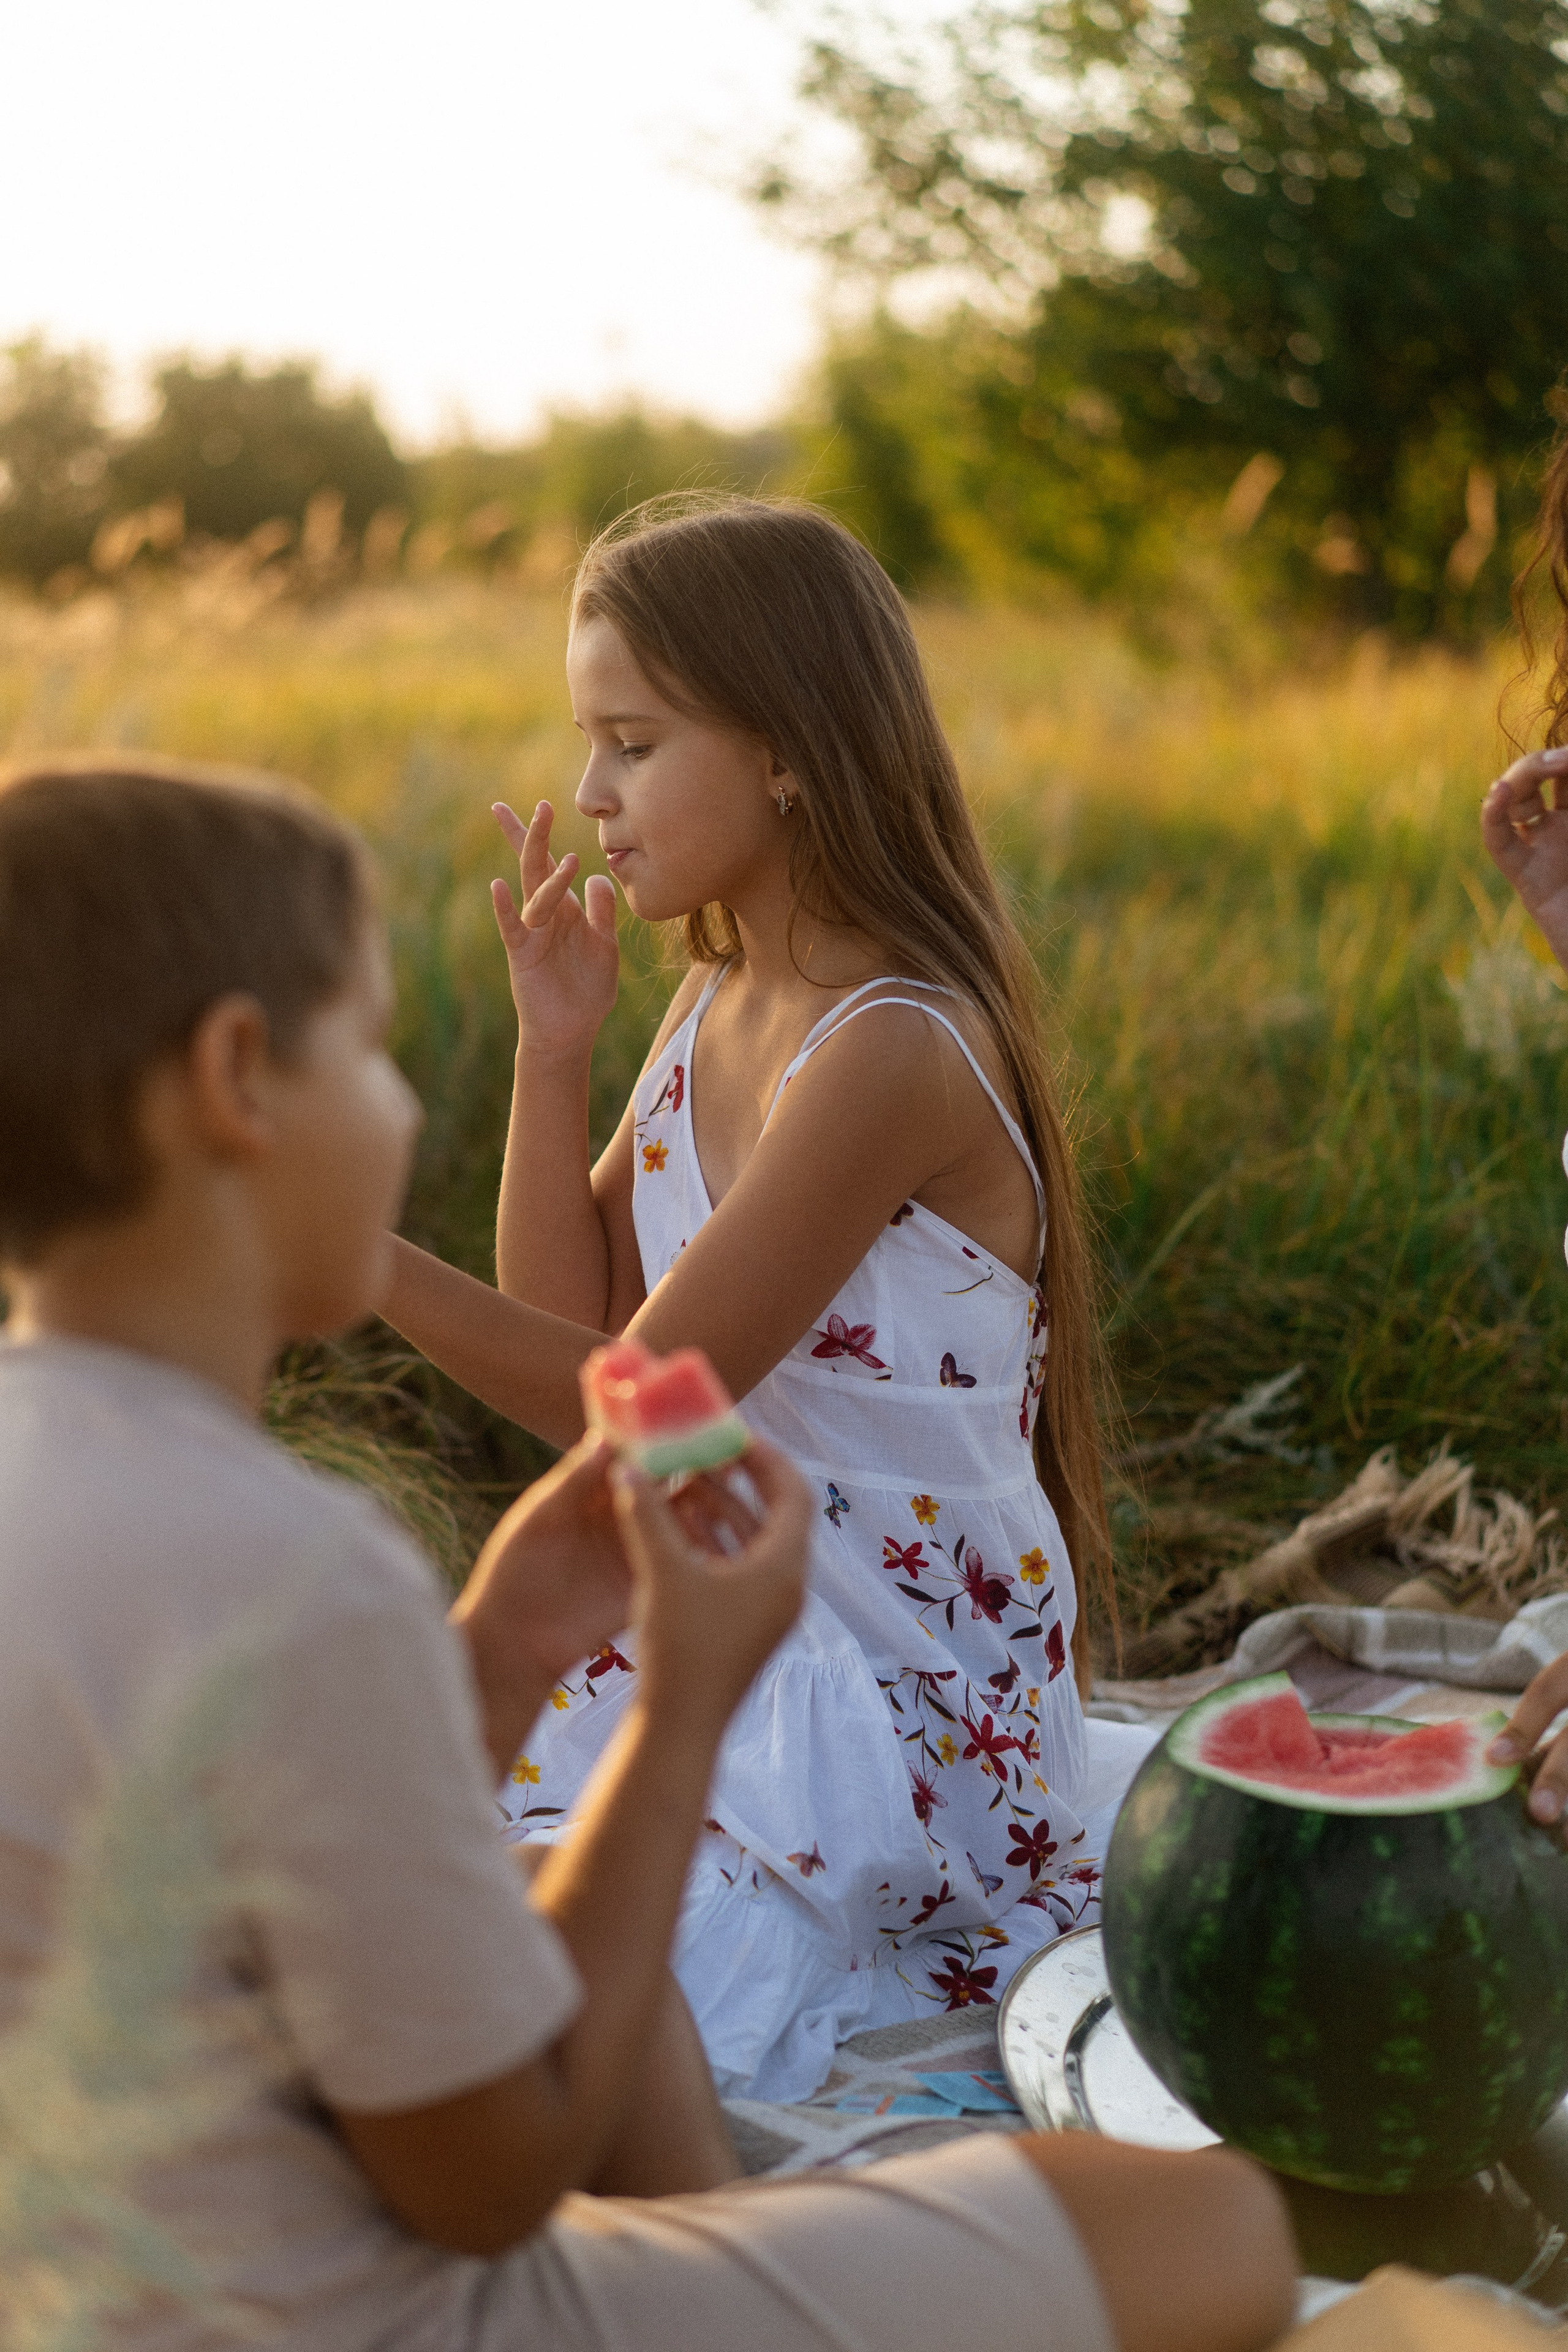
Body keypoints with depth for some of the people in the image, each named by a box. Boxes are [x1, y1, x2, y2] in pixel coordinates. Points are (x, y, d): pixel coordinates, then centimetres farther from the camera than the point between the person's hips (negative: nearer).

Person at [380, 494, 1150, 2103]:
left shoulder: (894, 1050, -21)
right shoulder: (712, 1010, 5)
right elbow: (567, 1337, 4)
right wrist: (554, 1050, -5)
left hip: (893, 1708, -8)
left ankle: (806, 1958, 3)